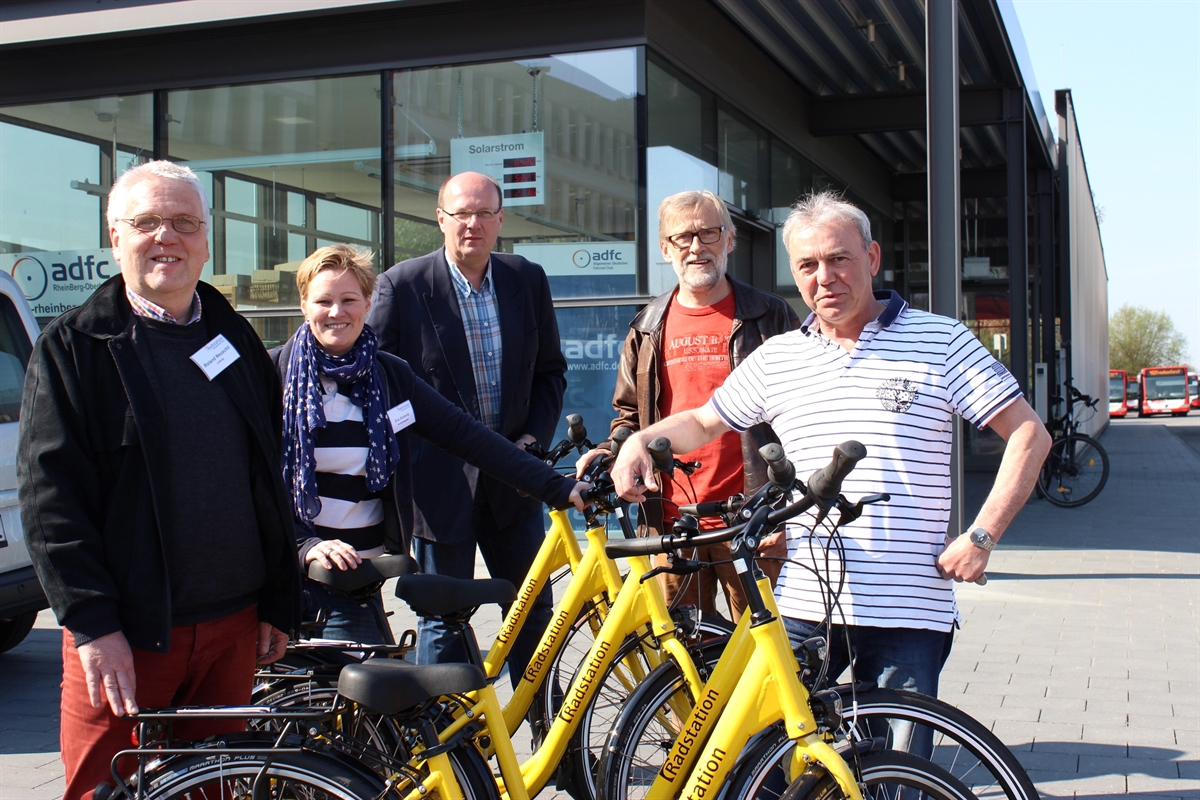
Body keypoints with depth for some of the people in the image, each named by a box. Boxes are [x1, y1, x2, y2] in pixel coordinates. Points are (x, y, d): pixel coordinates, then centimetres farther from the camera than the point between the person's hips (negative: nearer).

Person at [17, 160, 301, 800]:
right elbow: (49, 496, -8)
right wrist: (92, 623, -15)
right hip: (123, 634, -4)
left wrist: (278, 603, 11)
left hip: (233, 626, 4)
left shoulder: (234, 341, 12)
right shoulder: (72, 347, -1)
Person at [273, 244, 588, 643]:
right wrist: (305, 546, -21)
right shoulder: (275, 373, -3)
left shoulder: (390, 376, 5)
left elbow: (466, 435, 0)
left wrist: (560, 488, -7)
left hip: (357, 581, 2)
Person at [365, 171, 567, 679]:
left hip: (511, 479, 4)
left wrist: (533, 438, -1)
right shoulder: (402, 284, -6)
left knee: (533, 609, 12)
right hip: (441, 480, -3)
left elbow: (550, 371, 13)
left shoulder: (528, 280, 5)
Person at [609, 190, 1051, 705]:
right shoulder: (775, 358, 11)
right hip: (803, 605, 3)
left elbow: (1029, 435, 0)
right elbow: (703, 423, 22)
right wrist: (640, 441, 1)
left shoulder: (939, 341, 1)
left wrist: (981, 536, -8)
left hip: (909, 610, -2)